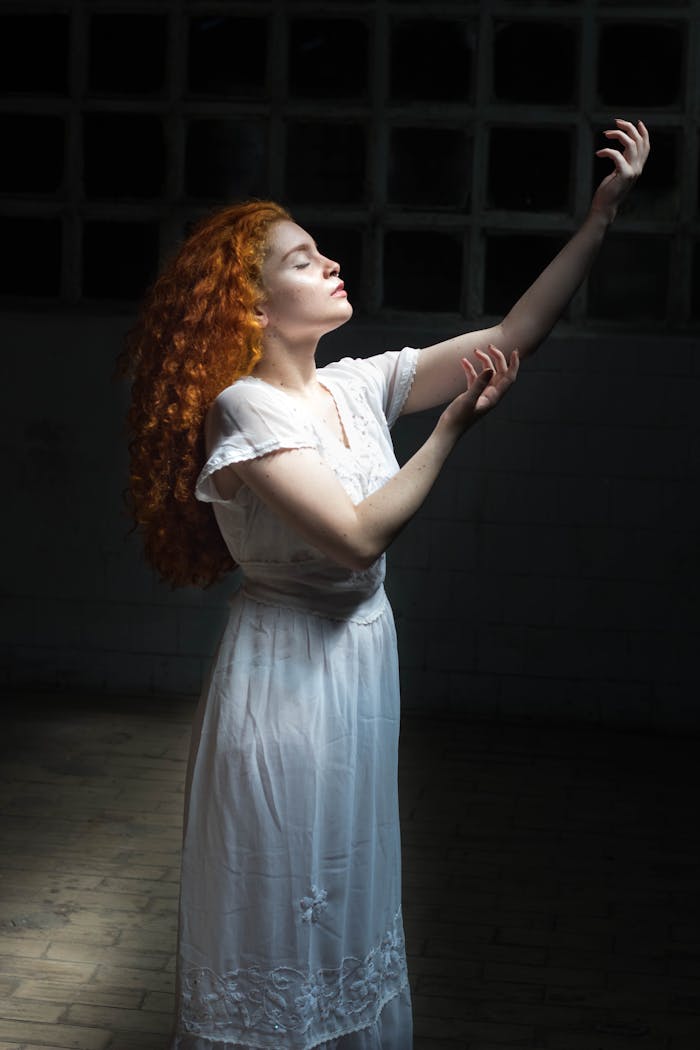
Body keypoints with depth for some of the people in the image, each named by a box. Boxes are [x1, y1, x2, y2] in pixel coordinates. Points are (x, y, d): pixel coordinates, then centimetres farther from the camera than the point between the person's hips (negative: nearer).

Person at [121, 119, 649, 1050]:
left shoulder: (356, 387, 2)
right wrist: (453, 428, -18)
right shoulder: (247, 410, -18)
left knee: (350, 901, 20)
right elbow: (358, 537, -26)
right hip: (287, 676, -7)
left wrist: (605, 211, -3)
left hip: (362, 662, 7)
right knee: (283, 919, 6)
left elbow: (513, 335, 2)